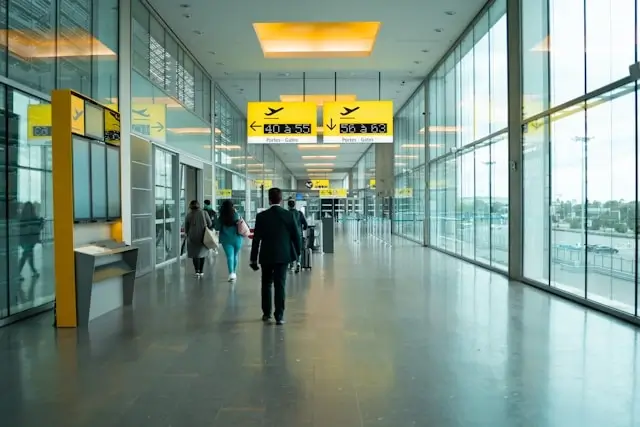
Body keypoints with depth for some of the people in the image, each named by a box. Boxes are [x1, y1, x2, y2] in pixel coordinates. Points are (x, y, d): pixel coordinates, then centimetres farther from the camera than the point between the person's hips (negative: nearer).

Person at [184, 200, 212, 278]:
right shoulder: (204, 213, 0)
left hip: (193, 237, -1)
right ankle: (201, 271, 14)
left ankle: (197, 271, -7)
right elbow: (210, 224, -2)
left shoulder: (188, 215, 0)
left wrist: (186, 234, 24)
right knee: (202, 254, 14)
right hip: (203, 237, 1)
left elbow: (186, 228, 6)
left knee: (195, 254, 6)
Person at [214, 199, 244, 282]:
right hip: (237, 239, 1)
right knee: (235, 256, 17)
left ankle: (231, 274, -18)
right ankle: (233, 273, 29)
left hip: (226, 240, -1)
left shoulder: (221, 218, -8)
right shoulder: (236, 215, -9)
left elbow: (217, 227, -1)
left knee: (230, 256, -3)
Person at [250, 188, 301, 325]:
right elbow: (296, 235, -2)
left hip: (266, 256, 0)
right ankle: (279, 316, 2)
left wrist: (253, 259, 0)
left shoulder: (261, 216, -6)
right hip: (283, 255, 0)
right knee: (280, 285, 3)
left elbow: (256, 239, -5)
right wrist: (298, 251, 14)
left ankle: (266, 313, 24)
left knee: (266, 284, 16)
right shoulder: (289, 215, -5)